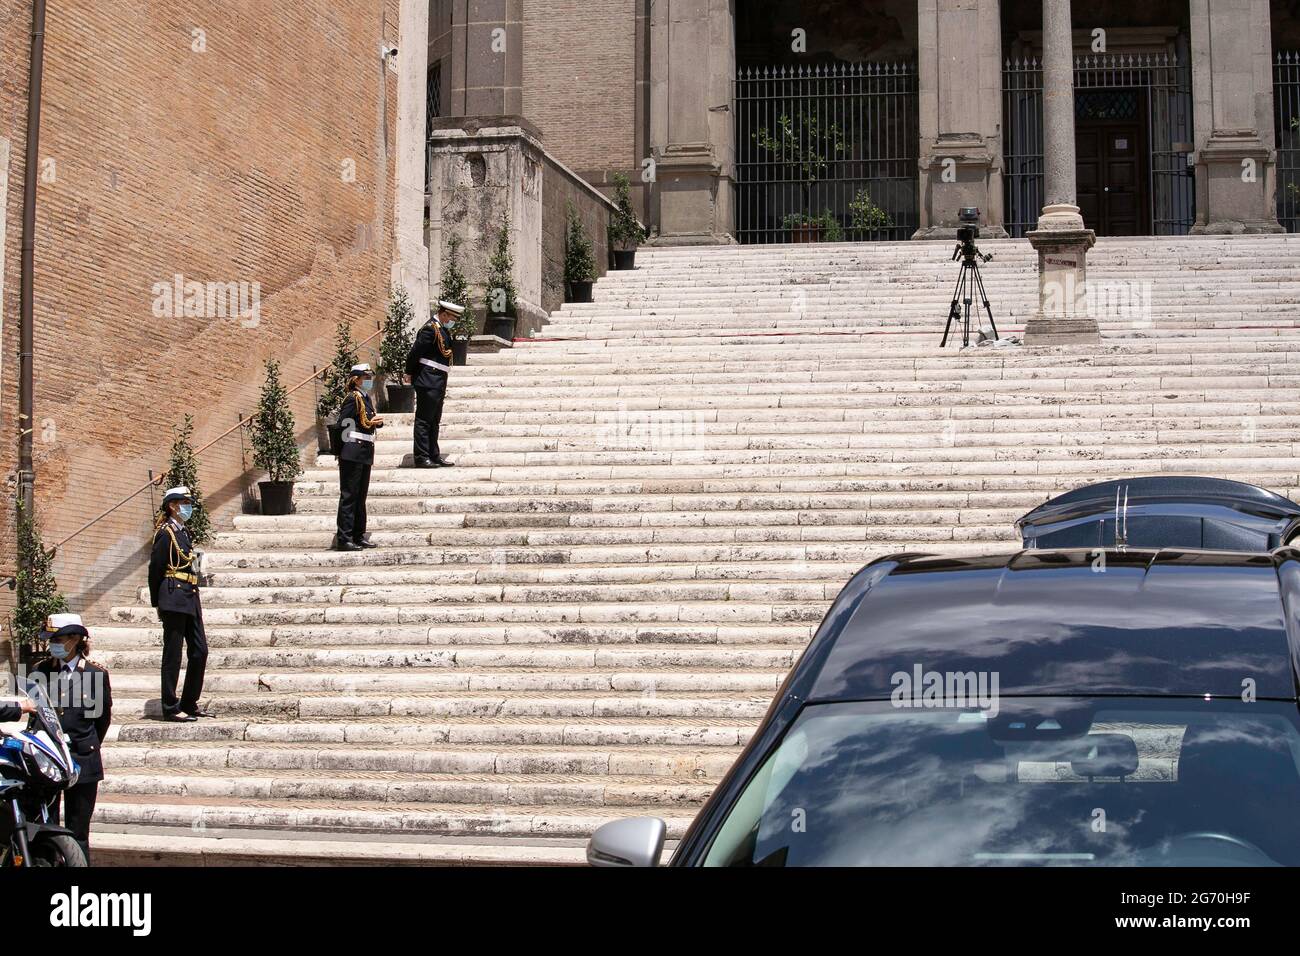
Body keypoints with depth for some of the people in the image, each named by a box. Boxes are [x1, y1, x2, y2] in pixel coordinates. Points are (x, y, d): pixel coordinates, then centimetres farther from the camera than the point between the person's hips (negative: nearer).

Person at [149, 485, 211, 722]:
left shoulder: (183, 532, 17)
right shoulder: (166, 533, -9)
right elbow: (155, 569, -9)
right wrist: (157, 603, -4)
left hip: (190, 600, 9)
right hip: (174, 599, -9)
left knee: (199, 651, 8)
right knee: (173, 655, -3)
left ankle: (189, 704, 17)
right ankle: (170, 709, 2)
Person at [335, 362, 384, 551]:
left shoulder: (367, 398, 16)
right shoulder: (353, 398, -12)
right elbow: (343, 425, -19)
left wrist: (377, 422, 3)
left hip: (365, 455, 10)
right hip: (353, 454, -10)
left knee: (360, 496, 14)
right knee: (349, 496, -7)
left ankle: (359, 536, 21)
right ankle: (344, 538, -6)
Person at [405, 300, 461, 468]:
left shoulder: (444, 330, 16)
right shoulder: (431, 328, -14)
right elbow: (415, 352, -15)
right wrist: (410, 374, -6)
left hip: (438, 383, 10)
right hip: (428, 382, -10)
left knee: (434, 421, 13)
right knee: (424, 421, -6)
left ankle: (434, 456, 18)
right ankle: (421, 458, -4)